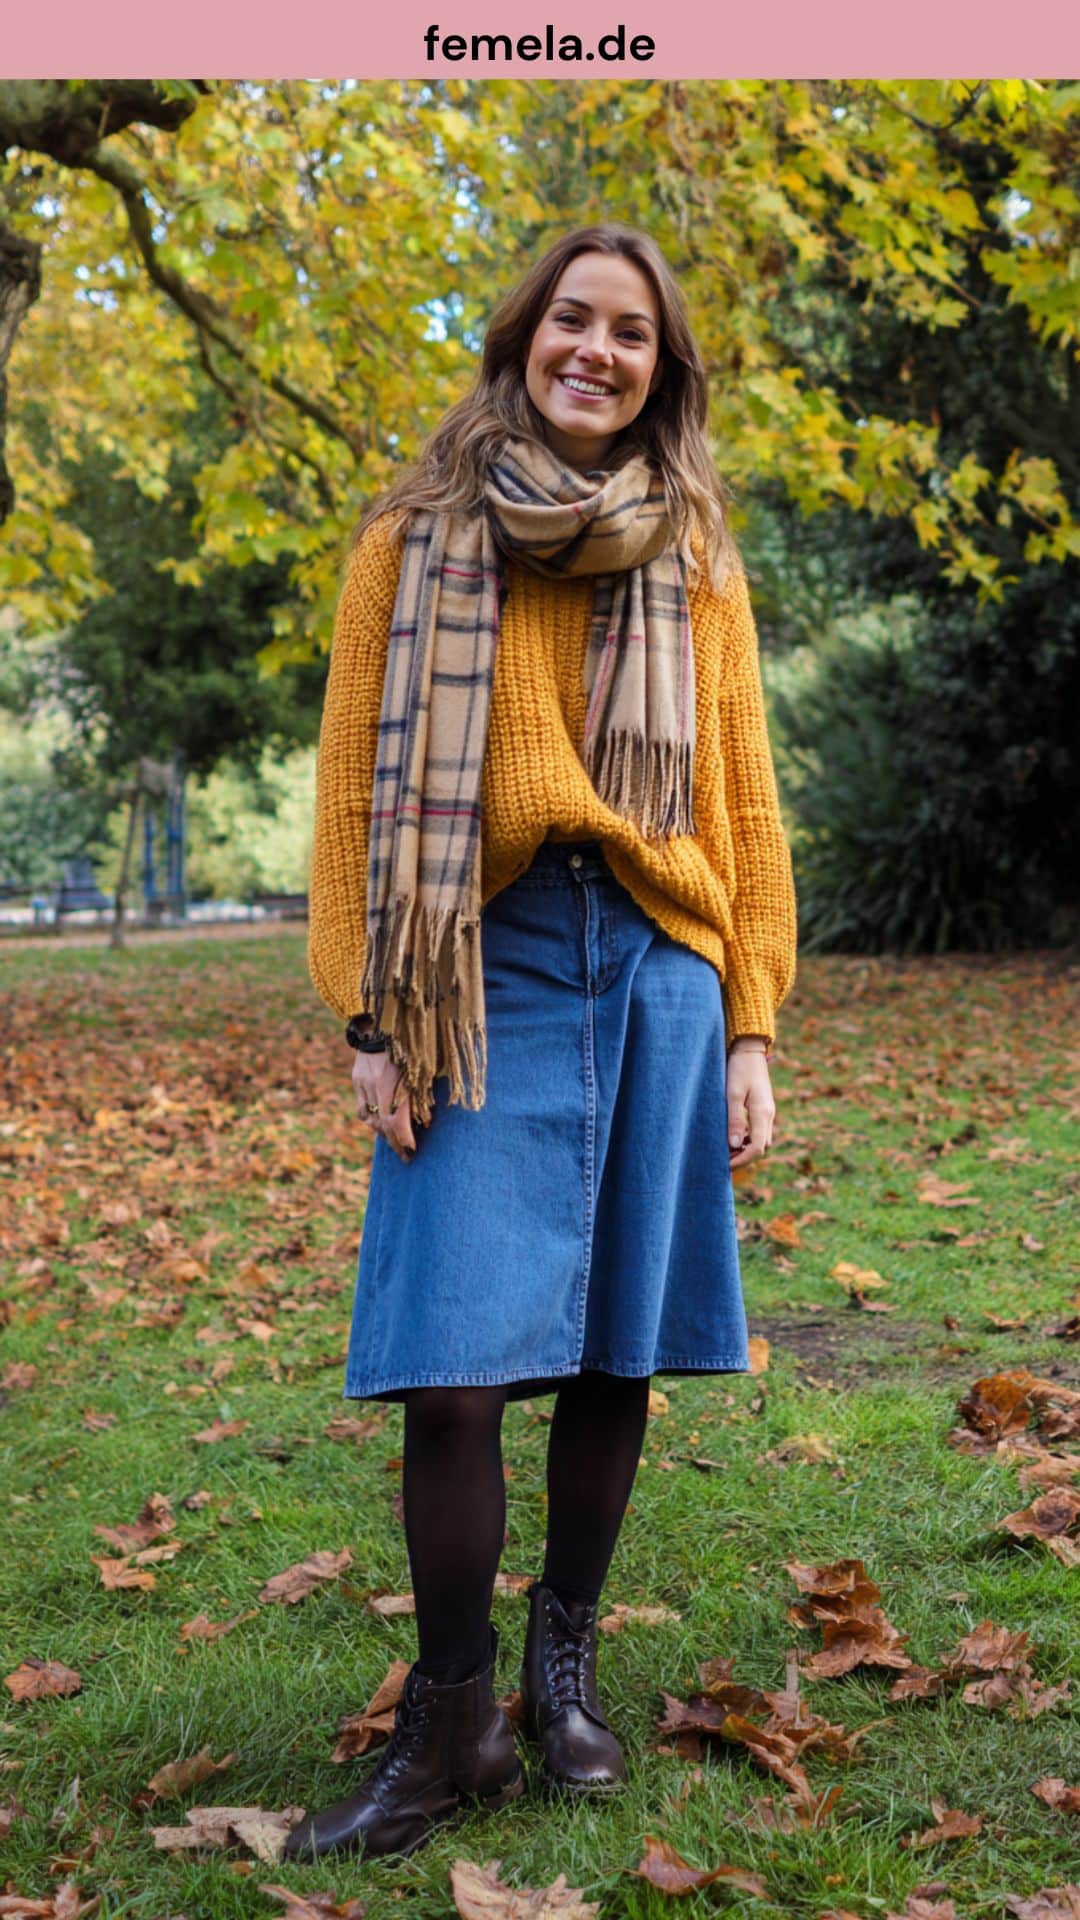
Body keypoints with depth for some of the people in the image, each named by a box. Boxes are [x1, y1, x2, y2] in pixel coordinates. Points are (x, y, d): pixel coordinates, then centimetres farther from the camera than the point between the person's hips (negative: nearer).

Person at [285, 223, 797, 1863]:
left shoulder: (696, 563, 13)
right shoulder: (415, 543, 7)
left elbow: (745, 807, 11)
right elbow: (356, 787, 3)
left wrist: (750, 1031, 5)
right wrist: (368, 1016, -5)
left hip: (655, 977, 2)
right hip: (485, 979, -2)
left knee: (613, 1358, 6)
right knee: (454, 1367, -7)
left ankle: (565, 1670, 26)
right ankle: (453, 1725, 8)